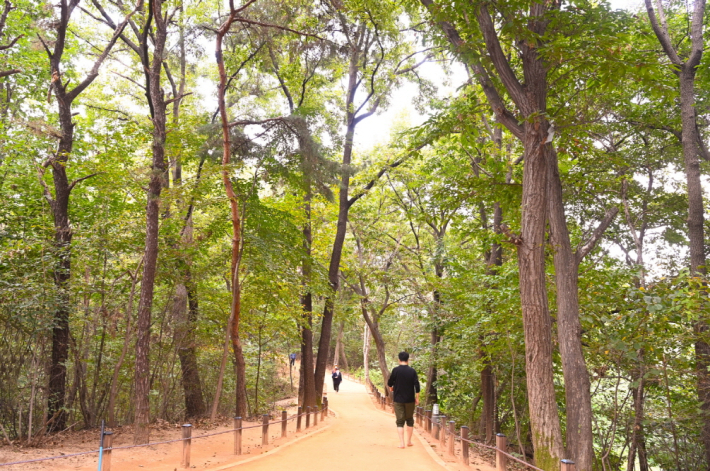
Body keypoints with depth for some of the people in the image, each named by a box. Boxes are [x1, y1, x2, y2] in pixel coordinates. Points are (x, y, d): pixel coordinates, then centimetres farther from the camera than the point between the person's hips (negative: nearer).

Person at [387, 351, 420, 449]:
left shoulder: (395, 370, -8)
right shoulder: (412, 371, -4)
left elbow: (389, 383, 0)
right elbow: (416, 385, -5)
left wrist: (391, 387, 23)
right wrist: (417, 398, 5)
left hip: (398, 399, -2)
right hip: (410, 399, 2)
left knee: (400, 421, 2)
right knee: (410, 420, 16)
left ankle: (402, 443, -6)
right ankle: (409, 441, 22)